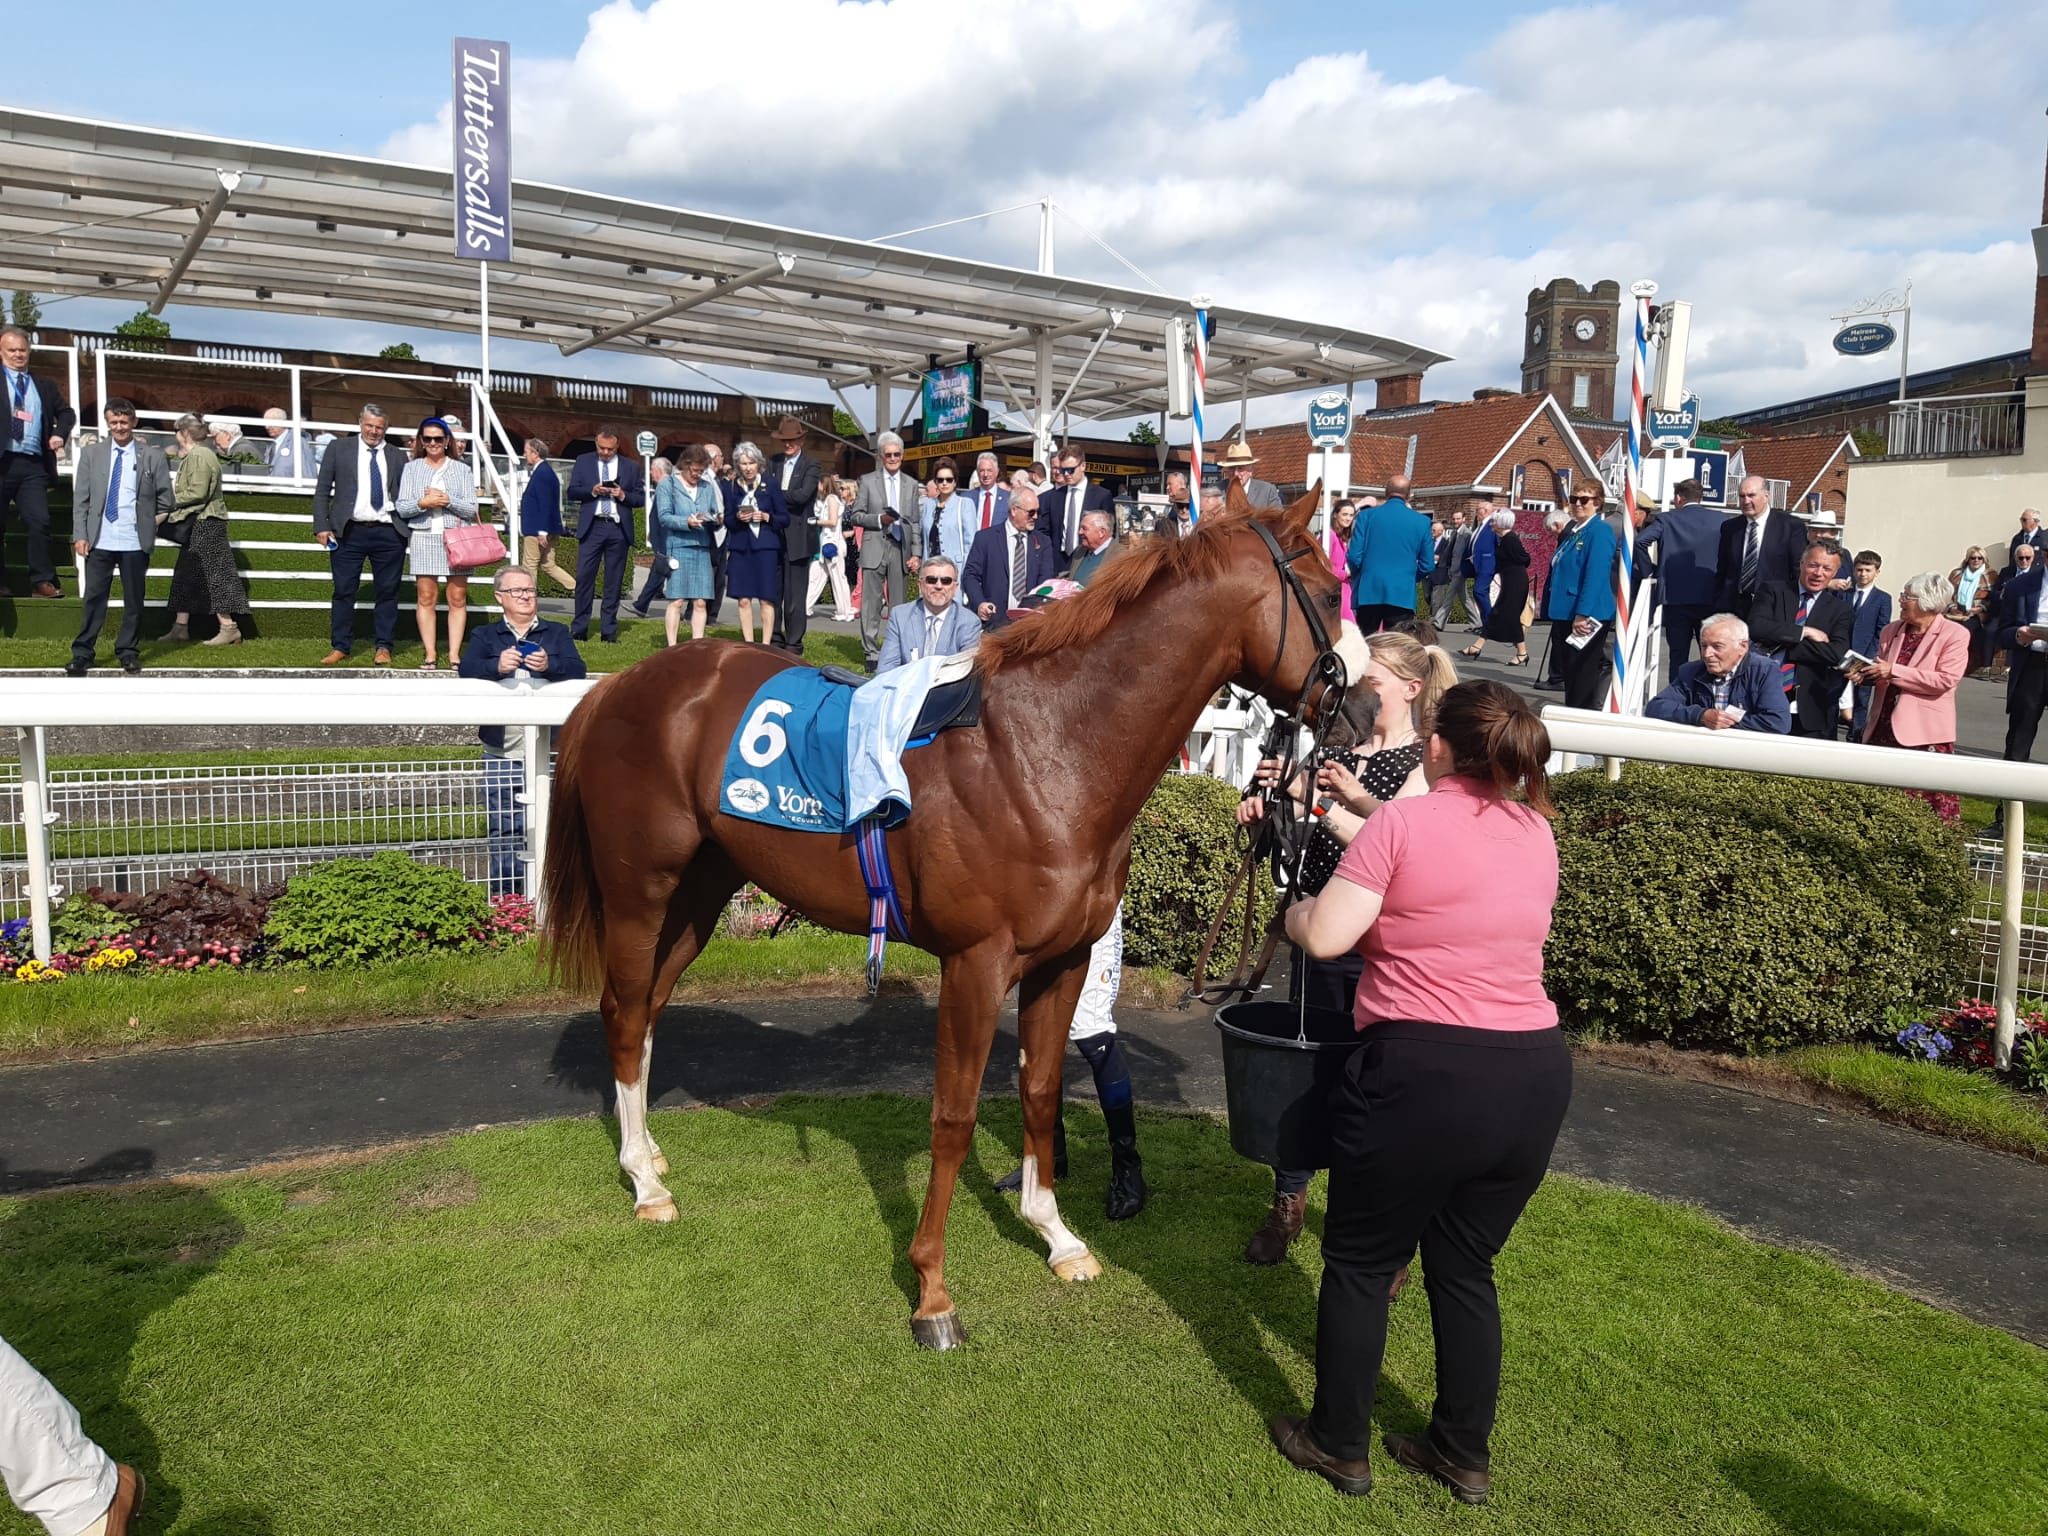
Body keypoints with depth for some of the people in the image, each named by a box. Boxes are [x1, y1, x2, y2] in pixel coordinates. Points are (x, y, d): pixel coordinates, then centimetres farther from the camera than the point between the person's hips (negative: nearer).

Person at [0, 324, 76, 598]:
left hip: (33, 463, 2)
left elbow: (67, 412, 26)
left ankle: (42, 581, -6)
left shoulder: (44, 385, 20)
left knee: (39, 522, -6)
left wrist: (59, 433, 8)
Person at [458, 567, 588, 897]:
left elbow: (577, 669, -1)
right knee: (504, 828, 1)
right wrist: (496, 666, -26)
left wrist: (549, 665, -22)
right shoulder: (485, 635, 14)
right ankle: (503, 893, 9)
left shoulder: (557, 633, 15)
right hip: (501, 750, 0)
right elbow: (466, 668, -4)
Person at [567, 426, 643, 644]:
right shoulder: (583, 462, 11)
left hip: (619, 529, 1)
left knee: (614, 582, 3)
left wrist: (623, 495, -10)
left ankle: (609, 631, 8)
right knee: (584, 577, -6)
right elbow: (572, 492, 6)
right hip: (591, 527, -1)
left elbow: (639, 498, 9)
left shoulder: (631, 467, 11)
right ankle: (579, 629, 0)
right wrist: (592, 491, -11)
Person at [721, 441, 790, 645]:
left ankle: (765, 645, 2)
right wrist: (738, 518, -10)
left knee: (766, 599, -4)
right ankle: (748, 645, 9)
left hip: (765, 546, -2)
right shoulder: (731, 487, 8)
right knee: (744, 600, 2)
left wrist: (766, 517, -12)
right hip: (740, 548, 2)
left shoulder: (770, 485, 2)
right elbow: (727, 520, 10)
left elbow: (785, 519, 4)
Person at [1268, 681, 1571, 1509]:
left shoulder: (1402, 822, -10)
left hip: (1424, 1074, -6)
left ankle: (1338, 1444, 26)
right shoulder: (1538, 833, 10)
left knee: (1360, 1259, 13)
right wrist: (1364, 811, 30)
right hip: (1537, 1073, 6)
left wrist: (1297, 908, 8)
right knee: (1466, 1264, 21)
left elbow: (1326, 937, -14)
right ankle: (1463, 1454, 32)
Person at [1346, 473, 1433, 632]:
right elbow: (1427, 565, 5)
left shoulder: (1367, 515, -1)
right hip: (1402, 595, 0)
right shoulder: (1421, 521, 3)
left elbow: (1354, 556, -4)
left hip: (1368, 592, 0)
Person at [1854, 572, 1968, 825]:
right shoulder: (1891, 630, 12)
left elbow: (1946, 680, -16)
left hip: (1925, 730, -6)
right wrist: (1864, 673, -2)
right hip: (1884, 725, 6)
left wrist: (1893, 671, -19)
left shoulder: (1954, 634, -6)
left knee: (1927, 797, -5)